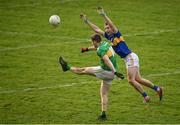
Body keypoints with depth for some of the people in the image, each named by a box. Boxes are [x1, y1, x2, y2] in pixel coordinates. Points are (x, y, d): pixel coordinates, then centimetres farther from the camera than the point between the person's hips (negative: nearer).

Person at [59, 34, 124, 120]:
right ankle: (103, 114, 9)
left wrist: (115, 72, -40)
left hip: (106, 71, -9)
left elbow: (107, 61, -31)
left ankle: (67, 67, 27)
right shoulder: (105, 44, 10)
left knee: (84, 70, 9)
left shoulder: (100, 50, -18)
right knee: (104, 93, 13)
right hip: (110, 74, 9)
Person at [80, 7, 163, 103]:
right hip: (127, 59, 9)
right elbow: (96, 29, 16)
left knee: (131, 80, -12)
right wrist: (86, 20, 12)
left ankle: (145, 96, -1)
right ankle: (157, 88, 19)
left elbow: (111, 24, -28)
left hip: (131, 57, -9)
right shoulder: (108, 36, 12)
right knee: (138, 79, 9)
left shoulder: (117, 34, -9)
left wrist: (104, 15, -40)